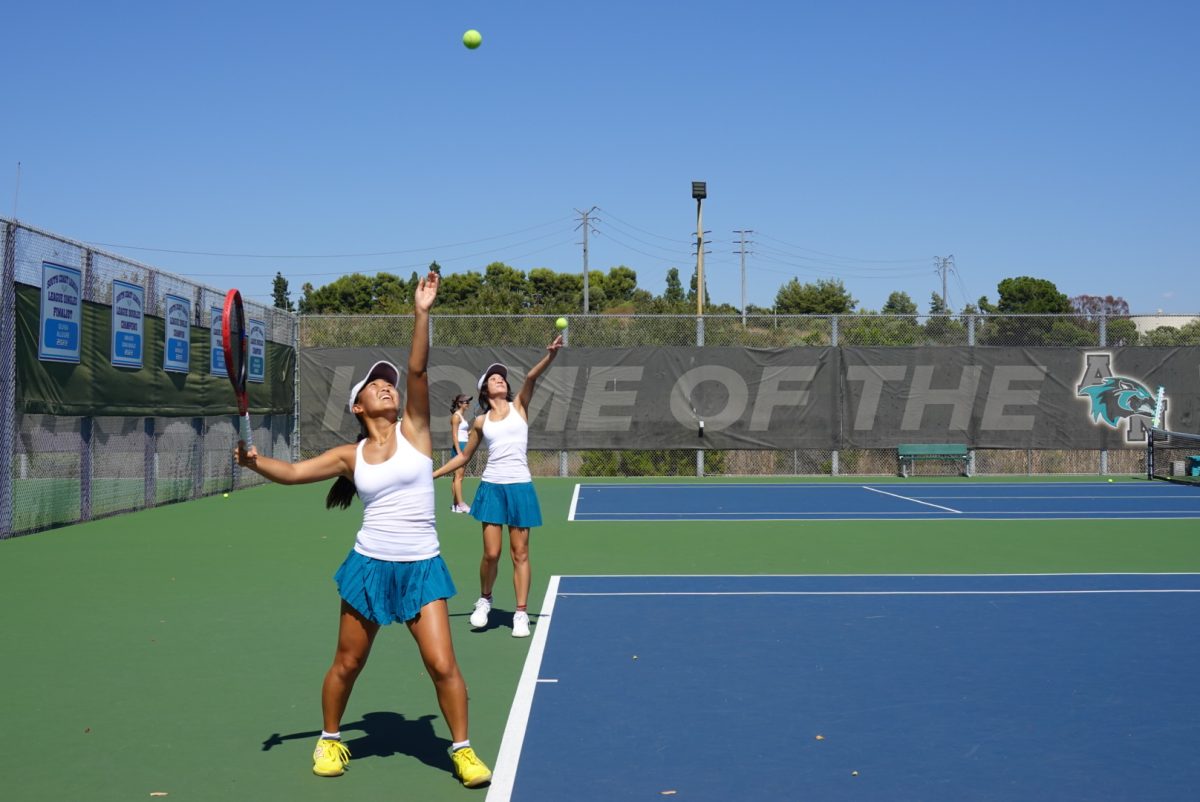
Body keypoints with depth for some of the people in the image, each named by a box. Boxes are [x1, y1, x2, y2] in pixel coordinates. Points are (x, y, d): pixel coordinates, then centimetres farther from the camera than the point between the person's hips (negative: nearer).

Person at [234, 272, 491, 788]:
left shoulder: (413, 429, 0)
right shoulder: (351, 456, 4)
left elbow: (418, 369, -10)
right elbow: (294, 472, 6)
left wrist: (421, 314, -19)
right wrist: (256, 462, -13)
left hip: (421, 567, -1)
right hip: (369, 566, 1)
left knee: (442, 665, -5)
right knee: (347, 664, 11)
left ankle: (462, 750, 14)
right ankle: (330, 740, 36)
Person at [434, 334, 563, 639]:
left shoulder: (519, 407, 5)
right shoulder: (481, 422, 9)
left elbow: (531, 377, -13)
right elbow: (464, 456, 20)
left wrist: (550, 355, -29)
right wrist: (433, 474, 16)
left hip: (520, 487, -1)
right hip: (492, 487, 1)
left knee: (520, 553, 2)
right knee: (491, 553, -3)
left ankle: (521, 613, 10)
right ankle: (484, 600, 23)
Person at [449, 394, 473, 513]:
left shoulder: (463, 416, 17)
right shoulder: (456, 416, -9)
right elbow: (454, 435, -15)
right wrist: (459, 451, -21)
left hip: (464, 447, 9)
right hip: (459, 446, -9)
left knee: (458, 476, 8)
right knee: (458, 476, -8)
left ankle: (456, 505, 10)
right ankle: (460, 504, -9)